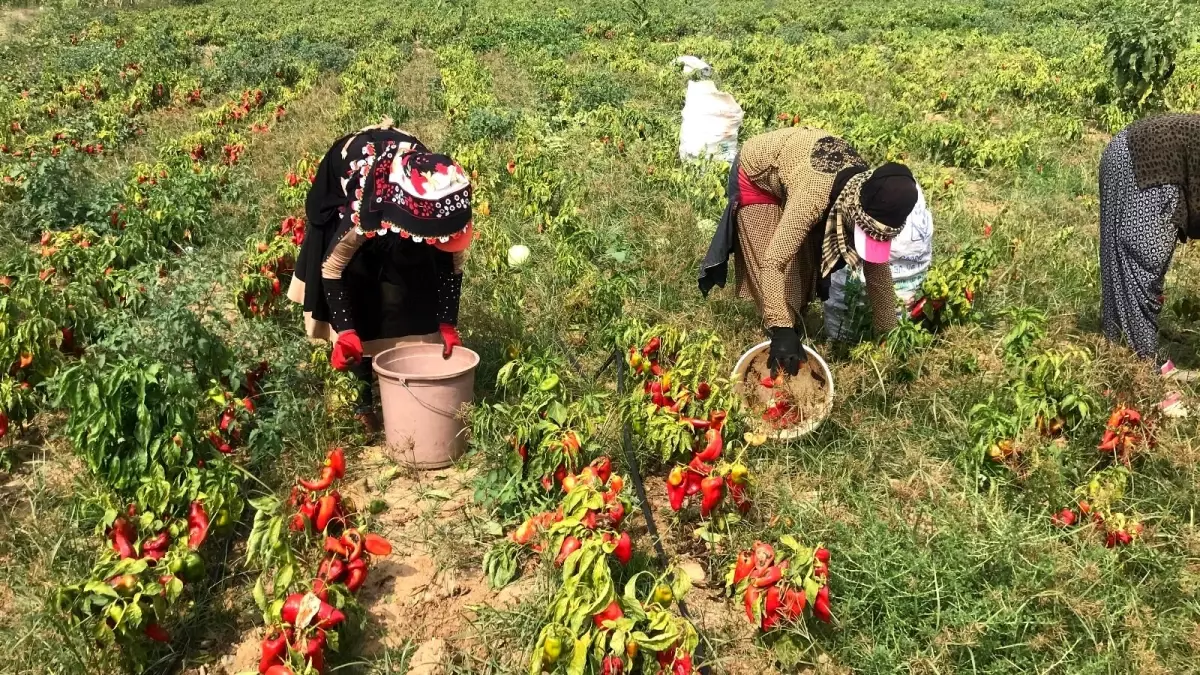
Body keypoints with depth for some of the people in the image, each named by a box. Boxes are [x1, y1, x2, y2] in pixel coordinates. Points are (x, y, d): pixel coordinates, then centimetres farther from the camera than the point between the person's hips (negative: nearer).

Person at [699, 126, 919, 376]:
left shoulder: (871, 199, -25)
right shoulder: (815, 195, -46)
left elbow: (878, 268, -13)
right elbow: (774, 261, -48)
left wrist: (887, 332, -11)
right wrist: (781, 331, -52)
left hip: (792, 160, 6)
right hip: (756, 173, -6)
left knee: (807, 260, 7)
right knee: (784, 262, -10)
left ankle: (795, 323, 26)